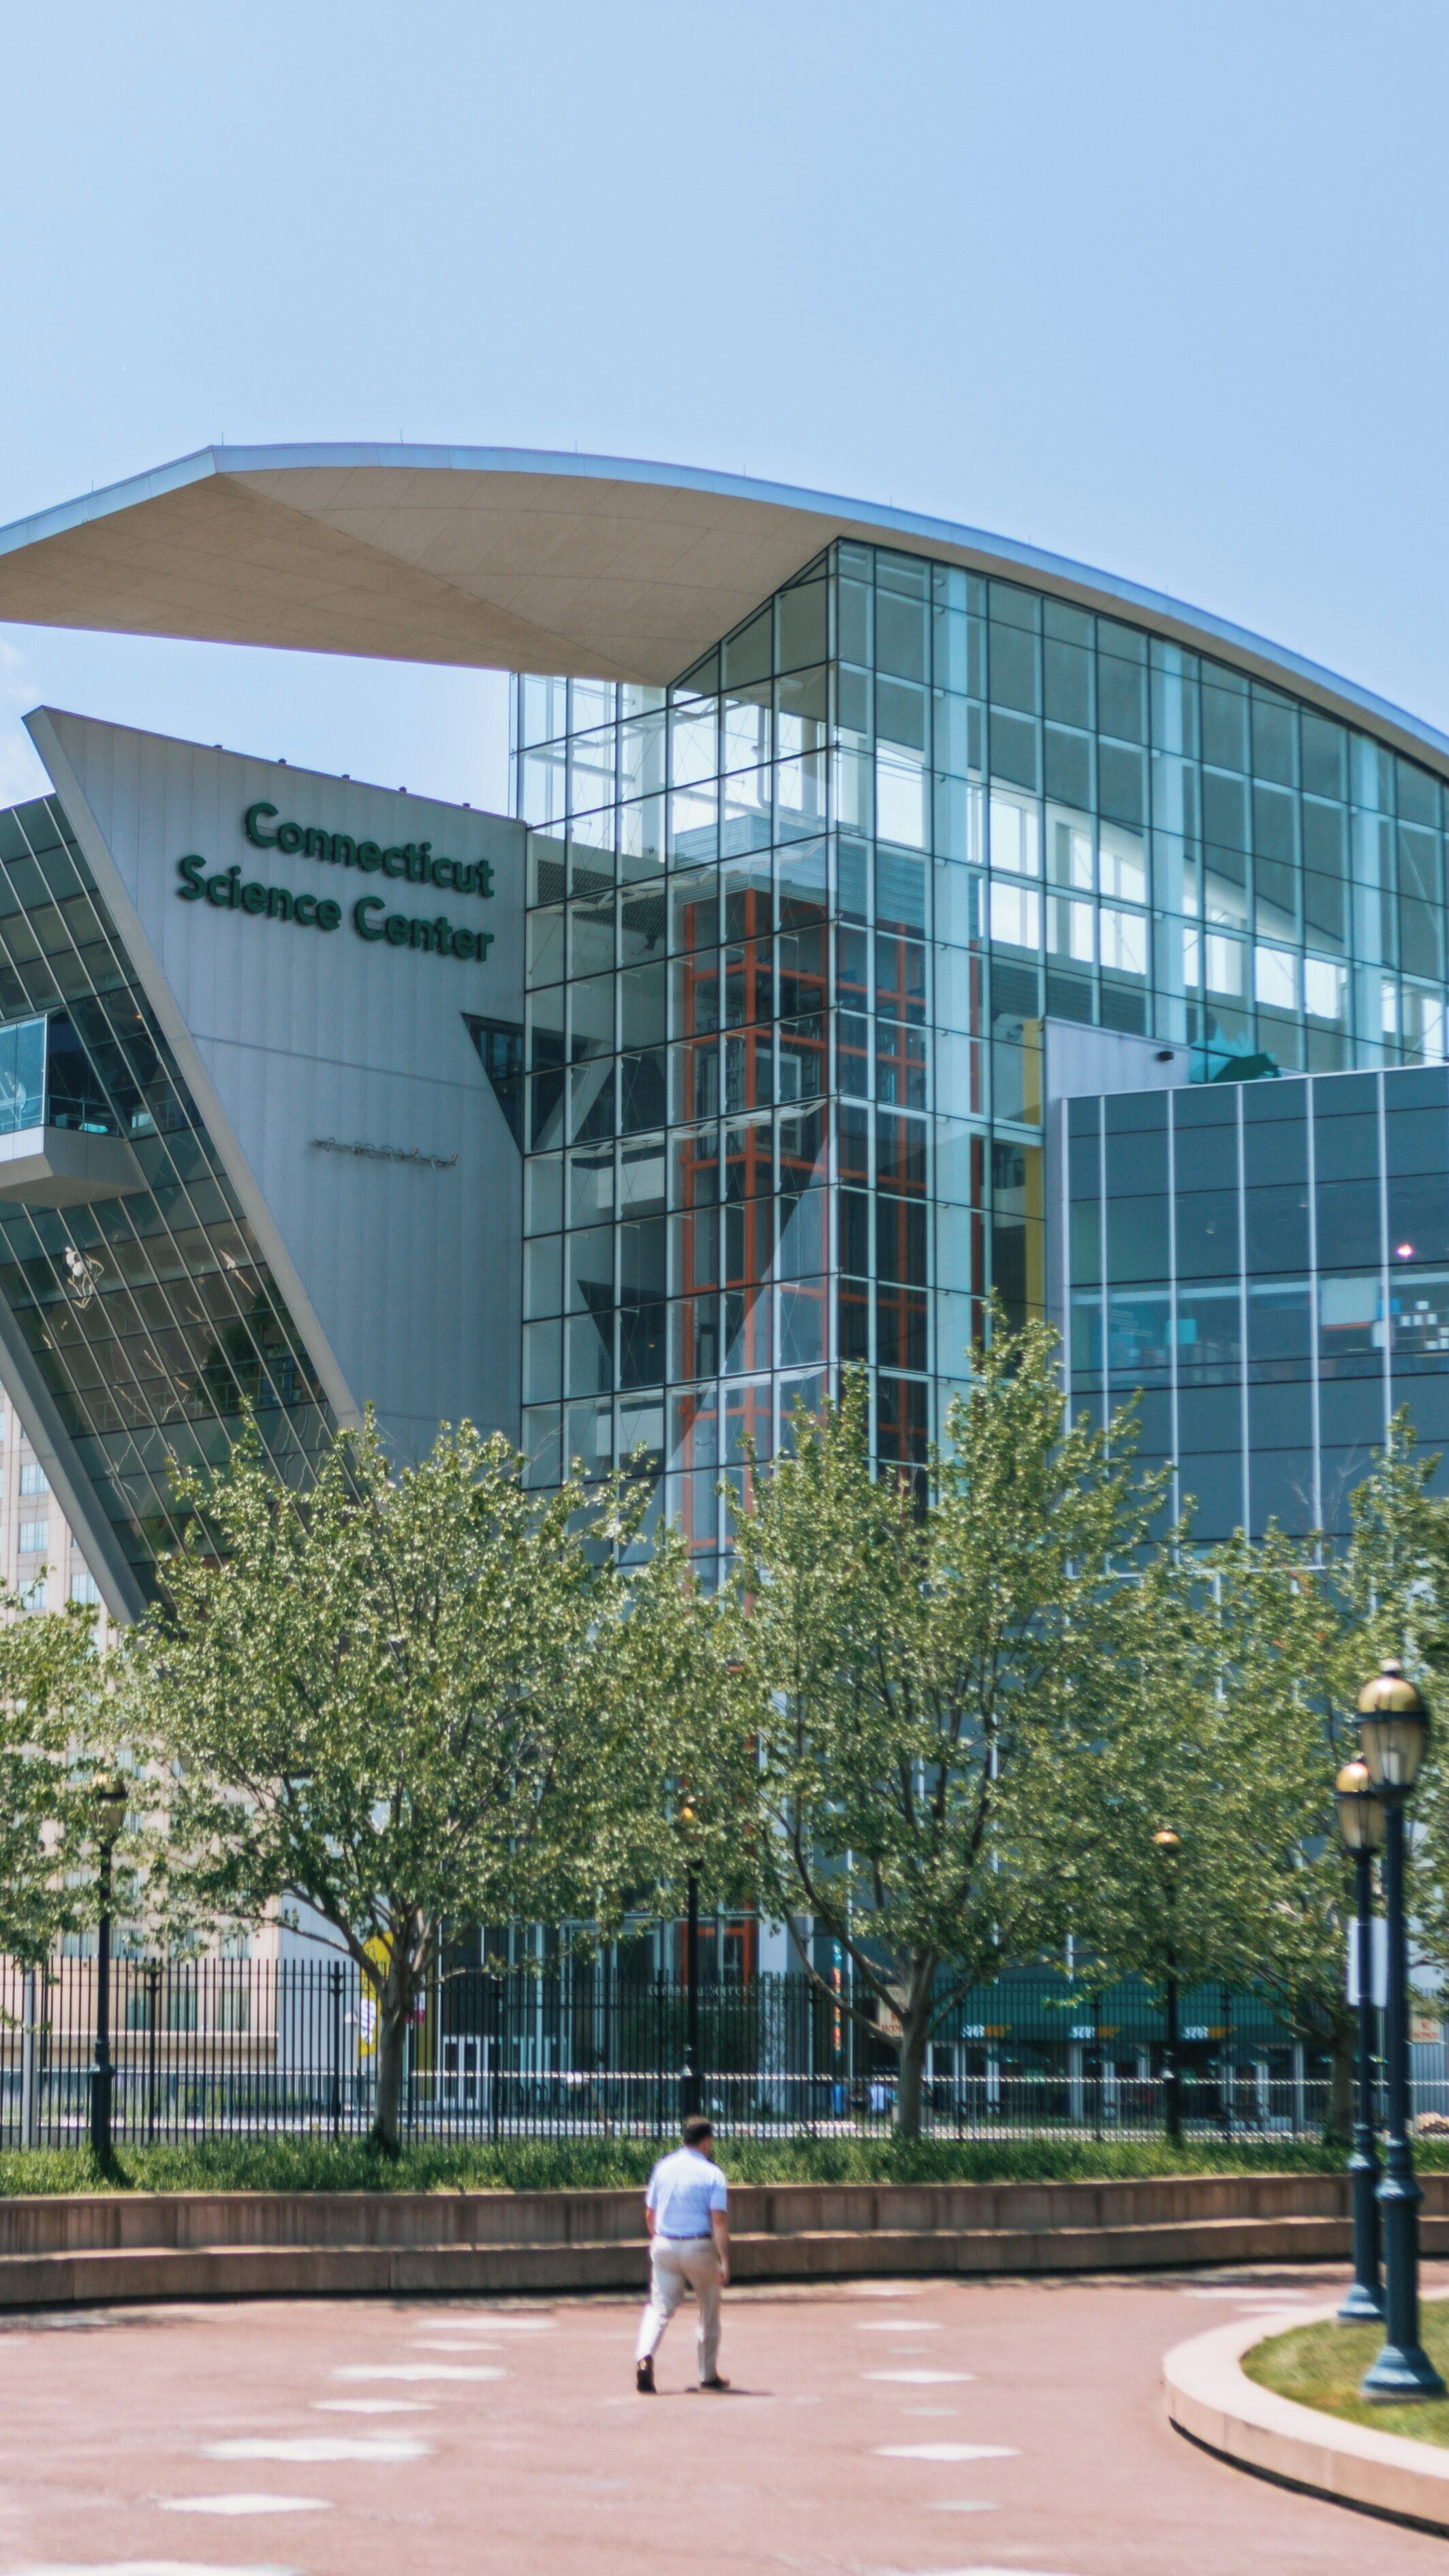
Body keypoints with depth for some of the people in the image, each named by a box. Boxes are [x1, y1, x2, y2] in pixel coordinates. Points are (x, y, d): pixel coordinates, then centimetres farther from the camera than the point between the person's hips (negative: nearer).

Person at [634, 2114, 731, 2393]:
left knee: (660, 2307, 4)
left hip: (664, 2245, 3)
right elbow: (719, 2220, -15)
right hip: (699, 2247, -3)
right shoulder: (712, 2174, -7)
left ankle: (644, 2357, -23)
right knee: (709, 2309, 15)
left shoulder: (663, 2168, 5)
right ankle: (708, 2375, 21)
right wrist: (724, 2260, -17)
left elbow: (650, 2214, 11)